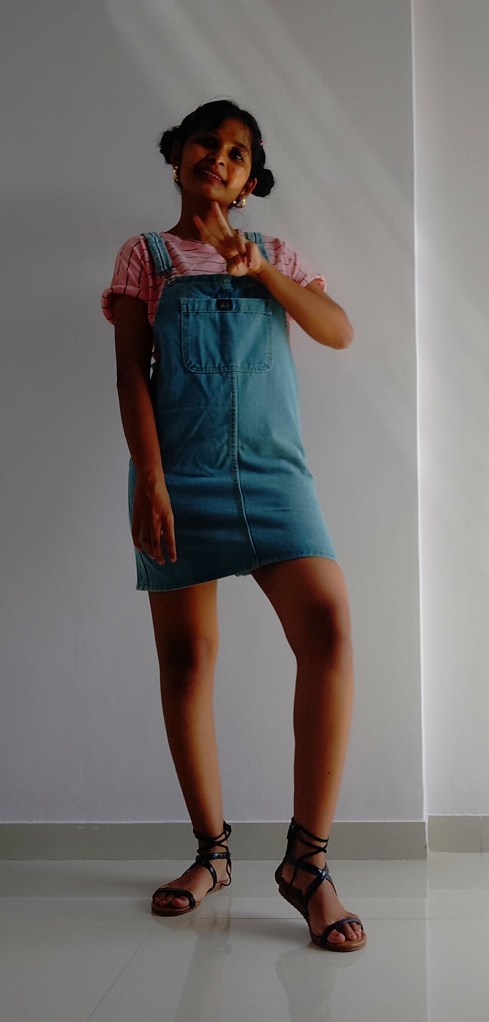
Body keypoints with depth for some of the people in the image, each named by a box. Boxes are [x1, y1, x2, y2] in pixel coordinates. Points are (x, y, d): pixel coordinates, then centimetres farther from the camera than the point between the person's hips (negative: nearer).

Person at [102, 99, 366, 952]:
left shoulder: (274, 255, 20)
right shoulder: (146, 255, 12)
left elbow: (340, 331, 7)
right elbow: (131, 371, 2)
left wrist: (260, 271, -4)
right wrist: (149, 481, -10)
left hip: (271, 470, 1)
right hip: (180, 473, -1)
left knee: (329, 628, -19)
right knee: (186, 657, 2)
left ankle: (307, 859, -11)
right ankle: (212, 851, 17)